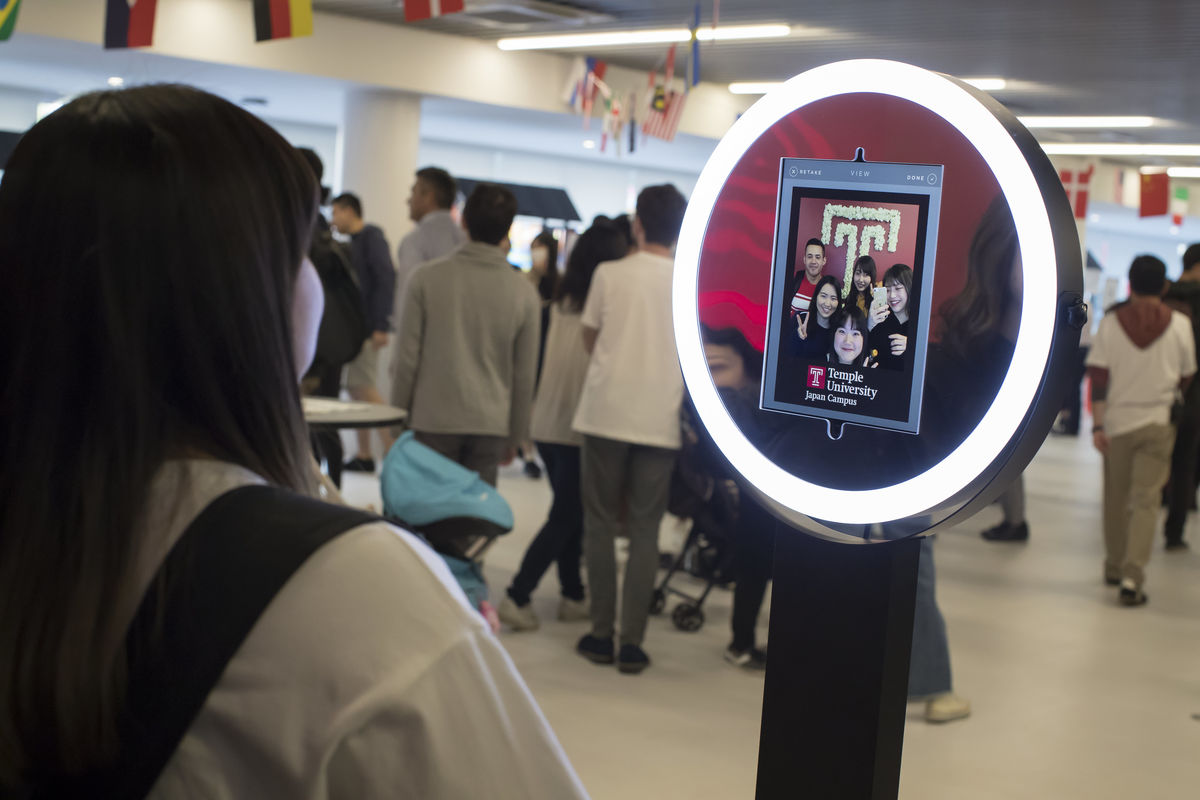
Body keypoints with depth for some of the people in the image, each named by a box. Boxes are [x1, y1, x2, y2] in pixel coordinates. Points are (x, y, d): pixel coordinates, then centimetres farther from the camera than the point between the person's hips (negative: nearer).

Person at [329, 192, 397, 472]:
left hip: (367, 326, -9)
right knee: (355, 388, 9)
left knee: (365, 387, -12)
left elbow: (386, 278, -17)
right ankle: (363, 455, 14)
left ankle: (392, 449, -11)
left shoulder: (371, 237, -8)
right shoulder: (354, 242, 18)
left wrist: (380, 326, -21)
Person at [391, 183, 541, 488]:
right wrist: (515, 437, 15)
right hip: (491, 423, 1)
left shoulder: (427, 278, -3)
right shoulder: (523, 292, 0)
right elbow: (525, 374, 5)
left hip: (433, 420, -1)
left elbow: (408, 356, -1)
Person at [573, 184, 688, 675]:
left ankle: (602, 634, 11)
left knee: (600, 523, 9)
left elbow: (590, 340, 7)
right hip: (660, 419, 1)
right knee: (645, 531, 6)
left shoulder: (610, 274, -4)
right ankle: (632, 642, 5)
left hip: (606, 412, -1)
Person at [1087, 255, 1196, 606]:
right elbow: (1186, 377, 8)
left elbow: (1098, 376, -8)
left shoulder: (1111, 322, -4)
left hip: (1117, 421, 1)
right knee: (1145, 500, -2)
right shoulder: (1179, 324, -3)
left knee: (1116, 499, 15)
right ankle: (1132, 577, -14)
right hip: (1157, 422, -1)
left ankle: (1114, 567, 29)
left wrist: (1097, 424, -6)